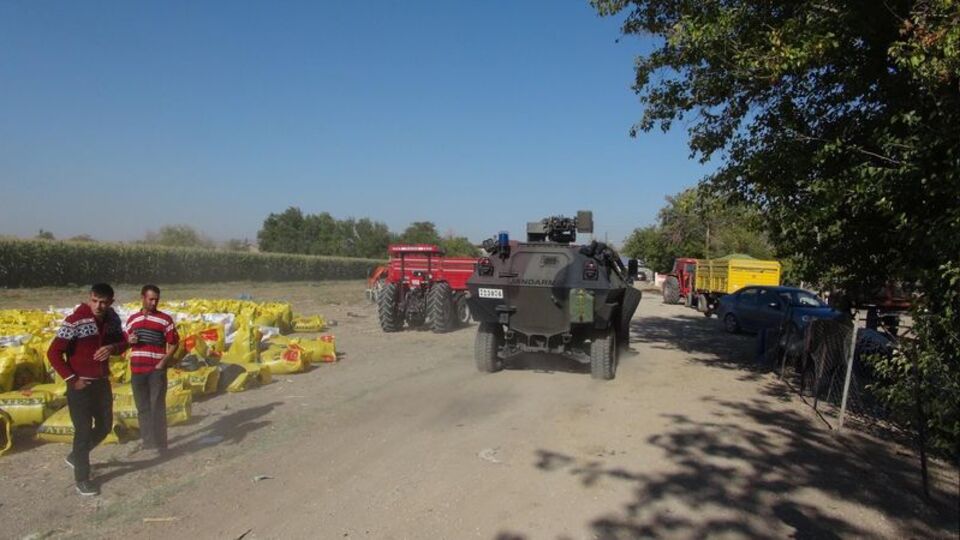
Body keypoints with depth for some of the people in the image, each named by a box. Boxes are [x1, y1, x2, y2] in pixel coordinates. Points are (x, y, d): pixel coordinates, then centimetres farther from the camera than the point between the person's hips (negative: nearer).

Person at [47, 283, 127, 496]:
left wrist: (112, 348, -14)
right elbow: (53, 353, -17)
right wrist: (72, 379, -17)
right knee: (84, 430, 0)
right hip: (81, 385, -6)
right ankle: (82, 478, 15)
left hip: (102, 382, 6)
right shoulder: (75, 321, -19)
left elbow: (122, 342, 10)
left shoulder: (112, 318, -1)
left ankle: (75, 456, 41)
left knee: (105, 426, 17)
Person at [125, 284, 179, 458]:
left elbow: (174, 344, -3)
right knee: (142, 407, 13)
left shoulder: (165, 319, -3)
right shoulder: (132, 319, 10)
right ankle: (147, 439, 26)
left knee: (157, 407, -3)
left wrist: (163, 362, -13)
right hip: (137, 369, 4)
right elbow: (126, 341, 21)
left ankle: (159, 444, 3)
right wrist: (129, 340, -3)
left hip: (156, 369, -4)